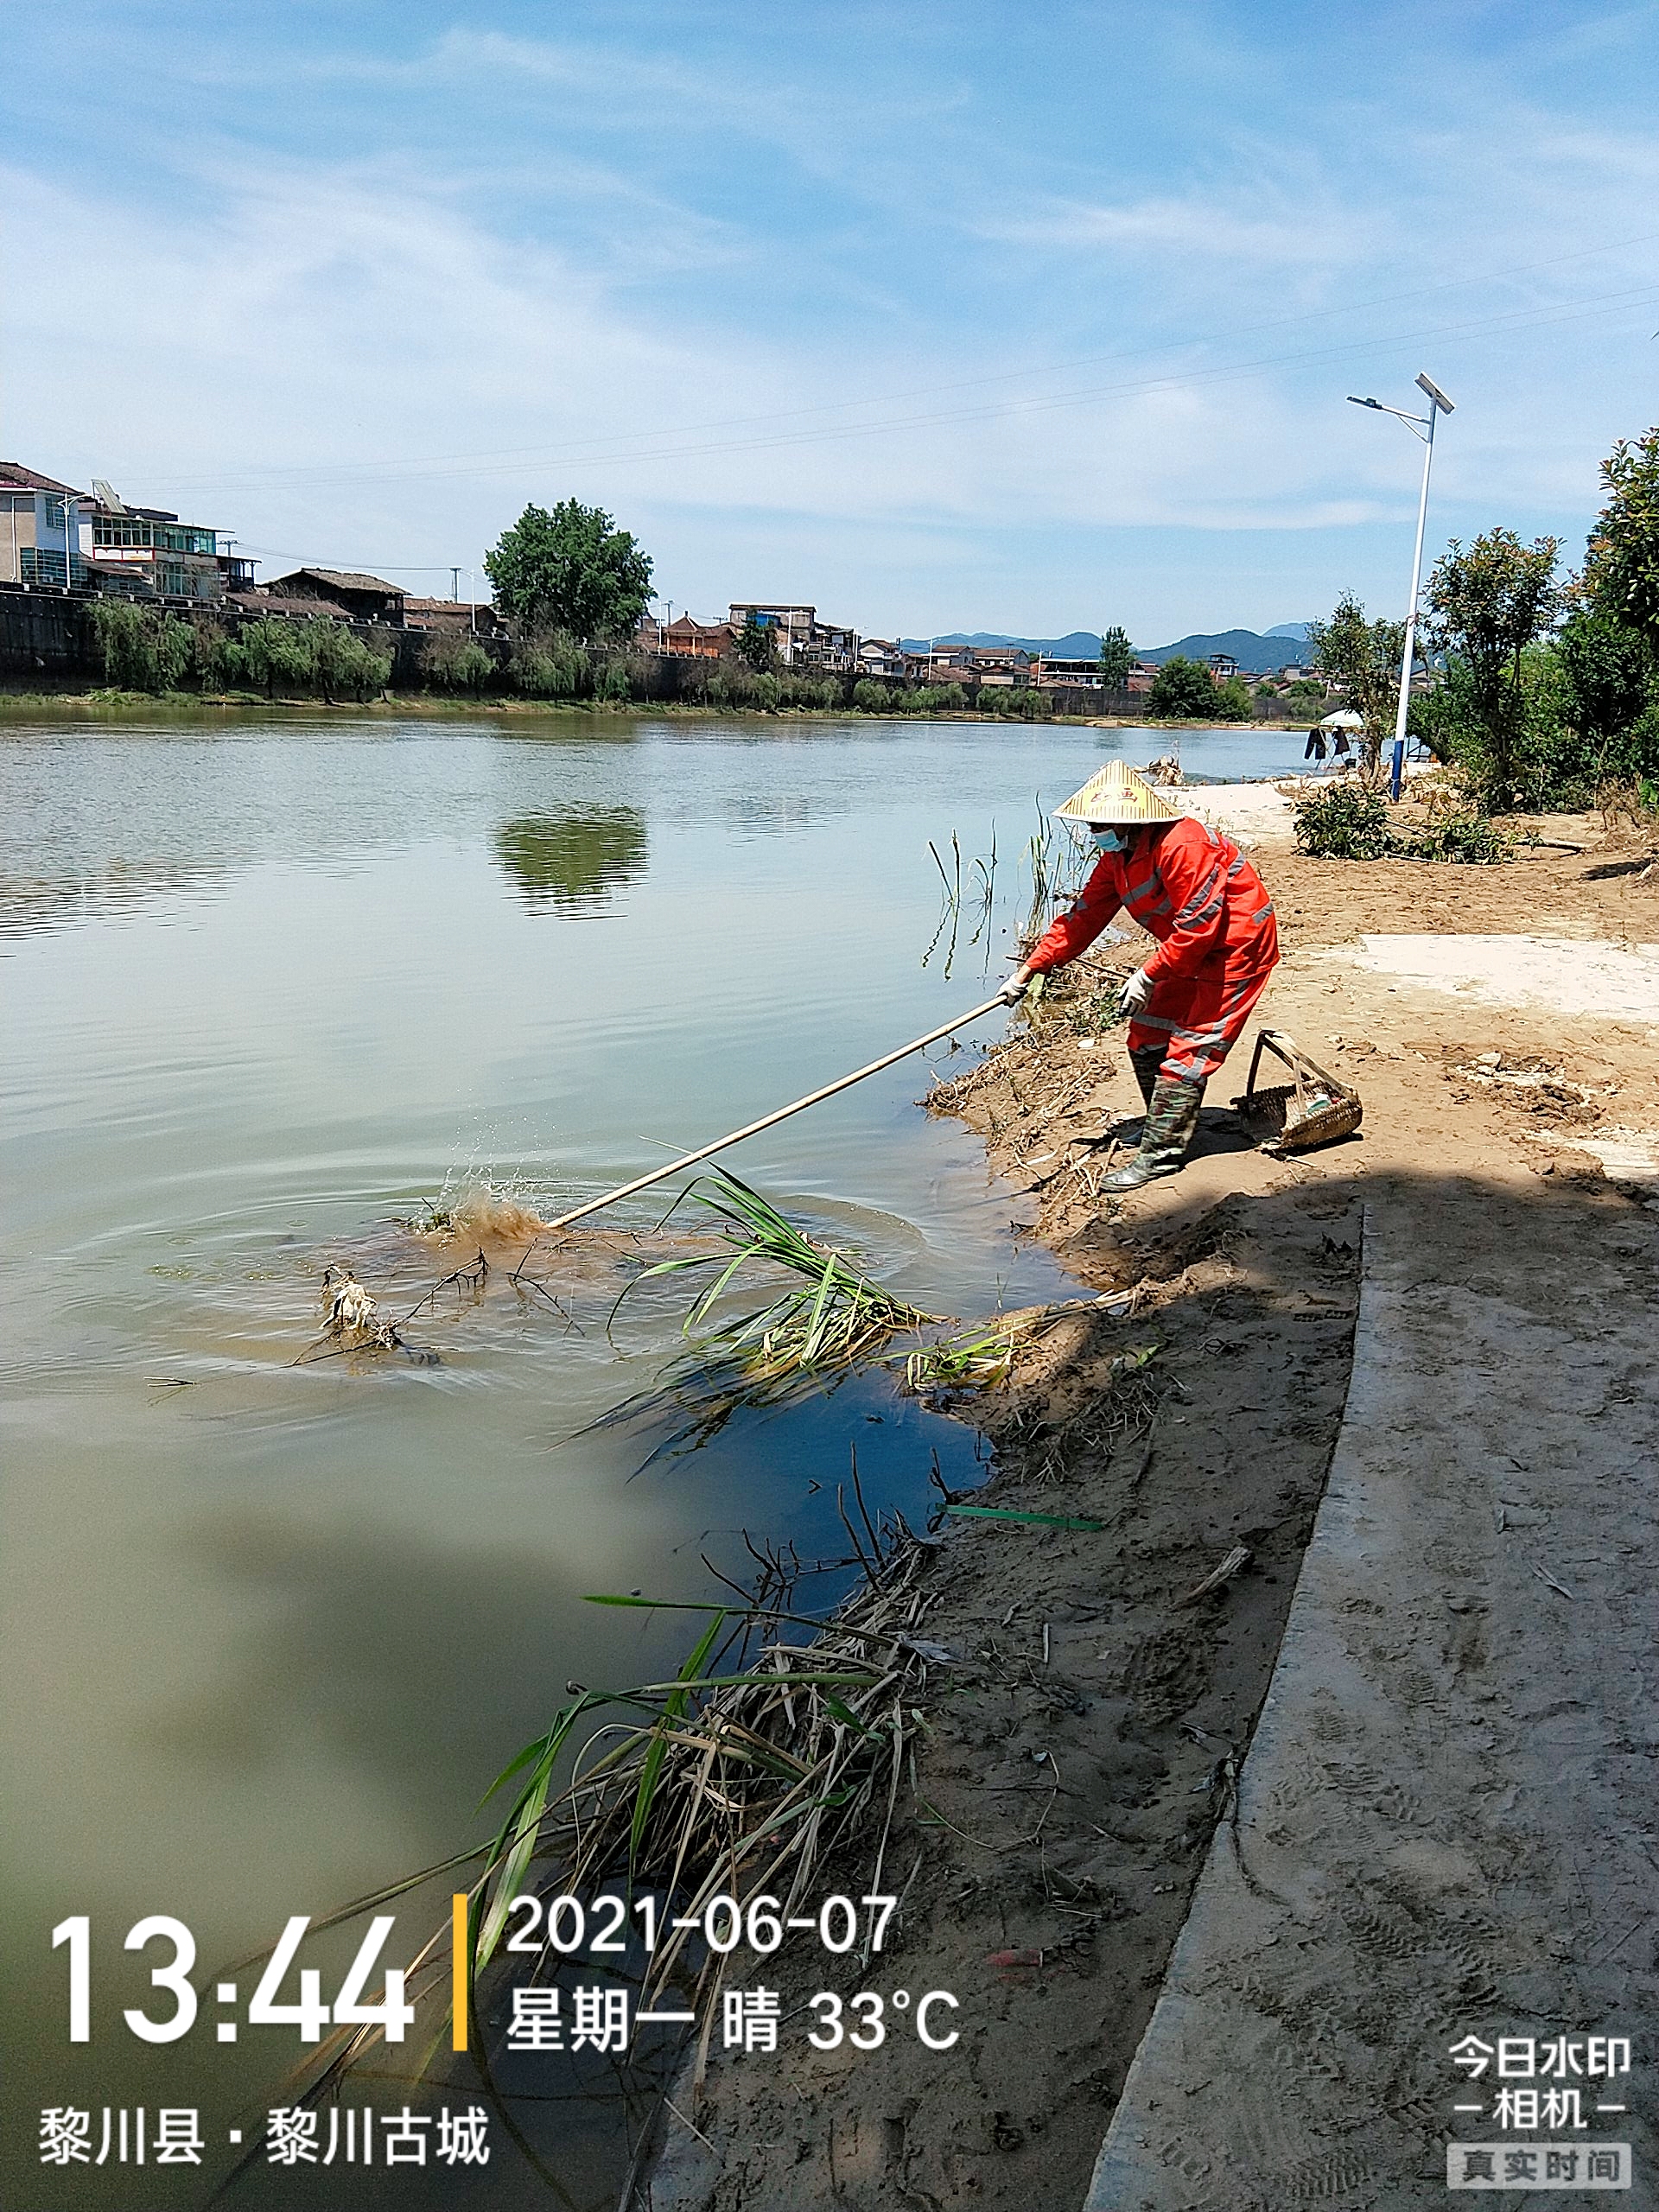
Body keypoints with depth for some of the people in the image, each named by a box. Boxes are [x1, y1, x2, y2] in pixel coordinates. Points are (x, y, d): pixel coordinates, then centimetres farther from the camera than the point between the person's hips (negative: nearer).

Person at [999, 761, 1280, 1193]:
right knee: (1145, 1037, 12)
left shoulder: (1182, 847, -29)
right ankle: (1166, 1124, 29)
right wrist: (1028, 970, -3)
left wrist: (1150, 975, -23)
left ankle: (1161, 1153, -4)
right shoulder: (1117, 857, 1)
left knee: (1186, 1051, -10)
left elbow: (1198, 924, -28)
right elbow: (1083, 918, 3)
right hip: (1192, 953, 10)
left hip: (1235, 950, -10)